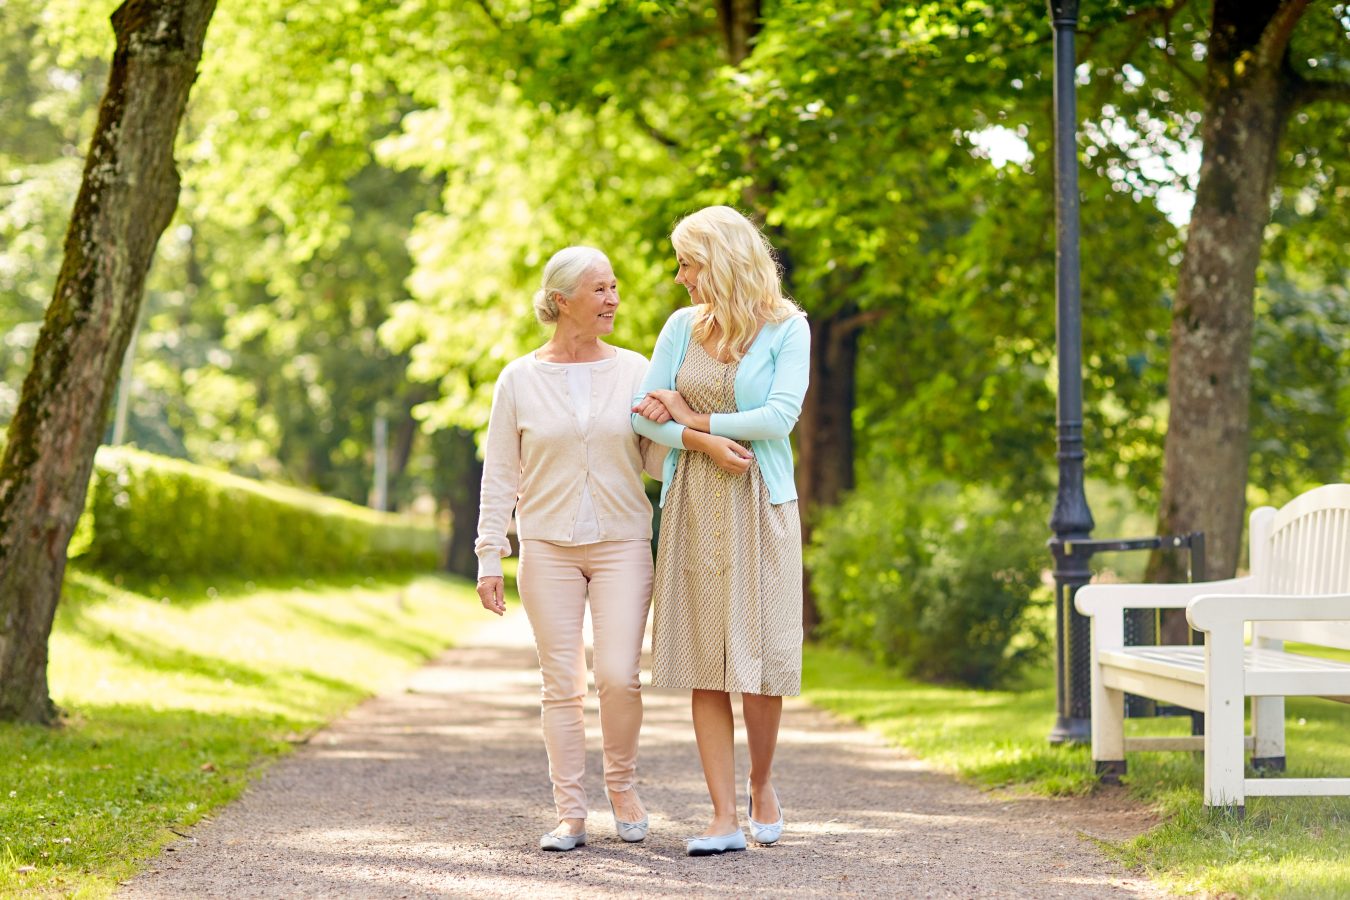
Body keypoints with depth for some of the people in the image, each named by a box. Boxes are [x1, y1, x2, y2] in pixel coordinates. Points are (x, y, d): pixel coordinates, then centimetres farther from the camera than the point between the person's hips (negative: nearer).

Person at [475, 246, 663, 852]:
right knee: (562, 684, 0)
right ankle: (569, 814, 7)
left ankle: (622, 786, 14)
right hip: (548, 548, 0)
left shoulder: (633, 370, 5)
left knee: (618, 677, -10)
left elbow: (661, 457, 5)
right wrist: (490, 557, -2)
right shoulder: (519, 380, 2)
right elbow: (499, 476, 4)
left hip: (622, 545, 0)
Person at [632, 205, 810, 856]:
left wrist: (690, 417, -8)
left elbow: (779, 417, -14)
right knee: (704, 662, -1)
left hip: (759, 507, -3)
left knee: (759, 659, -4)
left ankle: (761, 783, 23)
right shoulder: (683, 325, 8)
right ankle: (725, 818, 0)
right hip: (693, 506, 3)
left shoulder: (787, 328, -3)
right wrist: (701, 441, -13)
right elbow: (645, 412, 3)